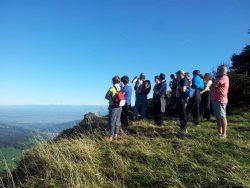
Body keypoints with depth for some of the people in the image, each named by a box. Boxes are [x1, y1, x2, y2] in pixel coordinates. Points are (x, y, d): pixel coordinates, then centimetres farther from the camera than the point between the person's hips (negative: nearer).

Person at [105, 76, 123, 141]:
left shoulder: (112, 88, -13)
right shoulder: (122, 89, 2)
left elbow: (106, 97, -3)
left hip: (113, 107, -5)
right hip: (119, 107, 5)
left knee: (112, 122, 4)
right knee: (117, 122, 14)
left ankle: (111, 137, 10)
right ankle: (115, 136, 23)